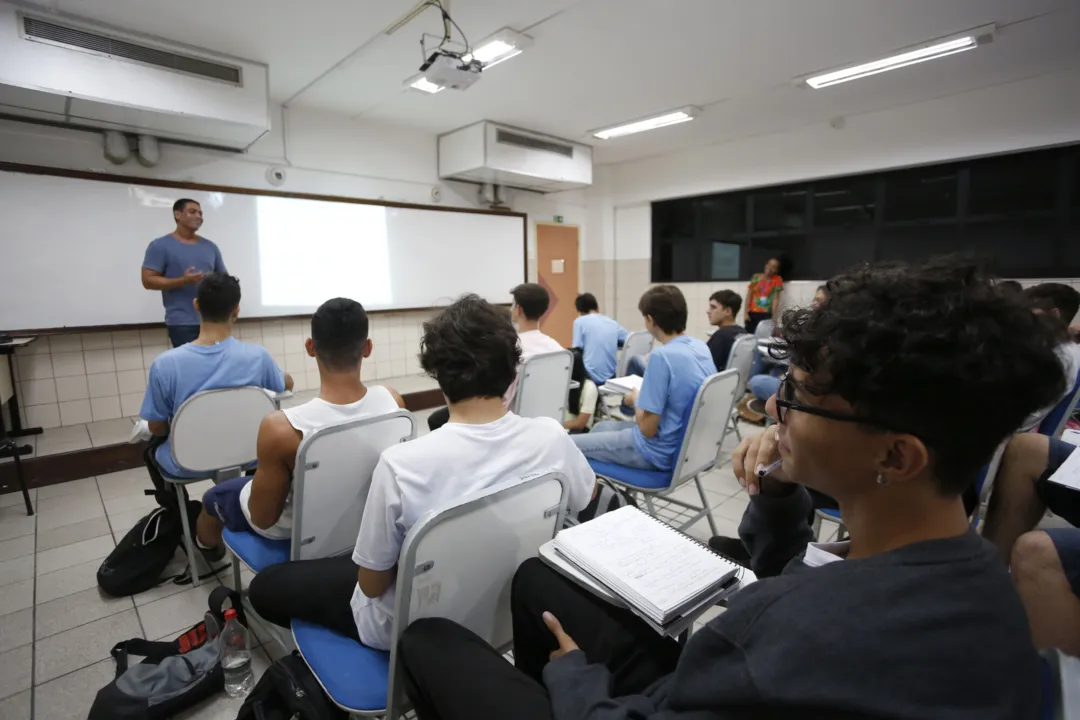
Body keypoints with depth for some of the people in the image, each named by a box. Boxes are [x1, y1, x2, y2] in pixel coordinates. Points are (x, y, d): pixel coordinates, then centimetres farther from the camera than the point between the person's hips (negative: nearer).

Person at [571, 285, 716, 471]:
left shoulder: (662, 355, -27)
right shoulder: (702, 347, -1)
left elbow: (647, 429, -23)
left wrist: (635, 400, -5)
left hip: (660, 452, -9)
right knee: (602, 427, 28)